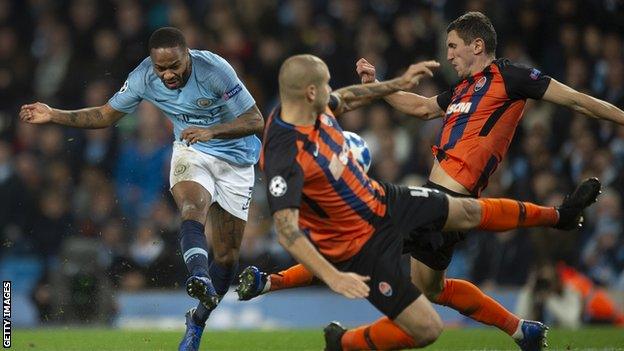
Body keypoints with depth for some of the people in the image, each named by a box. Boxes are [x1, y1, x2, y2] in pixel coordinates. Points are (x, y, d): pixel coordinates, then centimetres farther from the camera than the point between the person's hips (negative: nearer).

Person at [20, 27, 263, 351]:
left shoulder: (215, 70, -26)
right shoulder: (144, 77, -14)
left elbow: (255, 120, -22)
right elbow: (106, 115, 2)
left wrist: (212, 131, -37)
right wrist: (53, 115, -8)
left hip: (235, 160, -1)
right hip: (191, 153, 1)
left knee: (227, 254, 0)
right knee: (192, 211, -34)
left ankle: (197, 322, 20)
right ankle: (200, 277, -59)